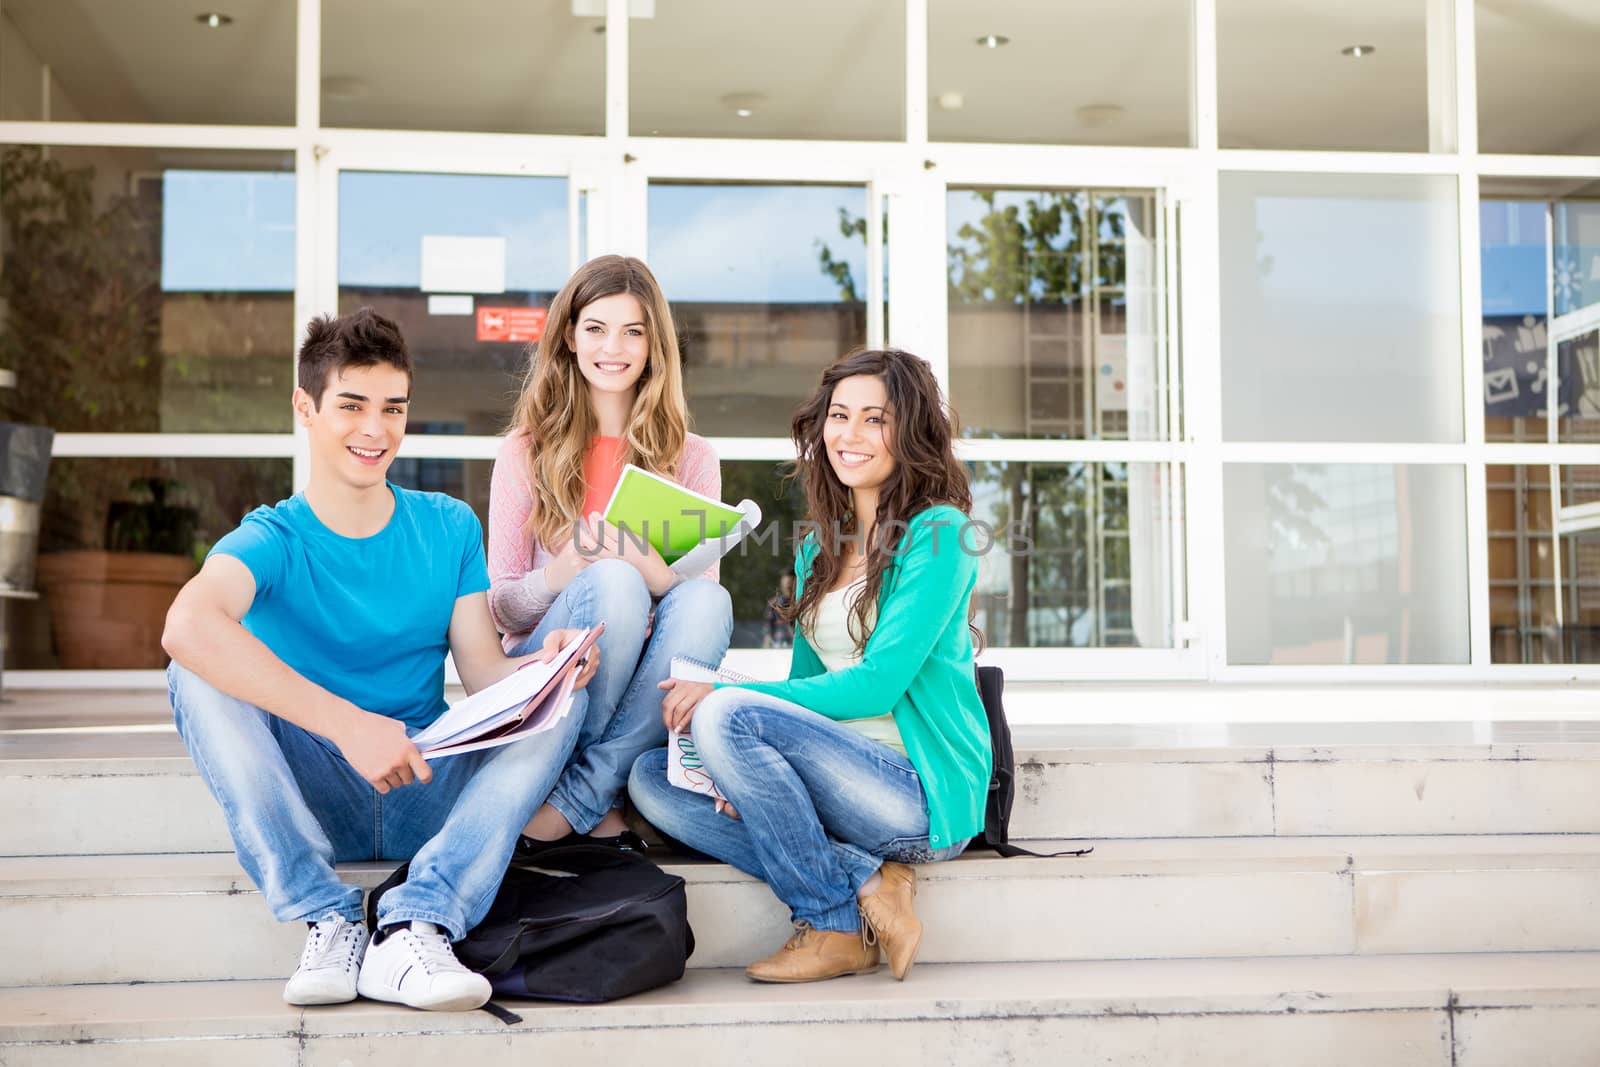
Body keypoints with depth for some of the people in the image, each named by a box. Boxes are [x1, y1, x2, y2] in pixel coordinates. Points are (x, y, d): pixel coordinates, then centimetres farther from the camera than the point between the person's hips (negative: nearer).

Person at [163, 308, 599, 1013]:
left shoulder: (450, 528, 8)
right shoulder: (273, 540, -7)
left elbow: (482, 670, 0)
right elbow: (188, 626, -30)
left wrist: (544, 666, -25)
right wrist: (349, 724, -38)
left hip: (426, 794, 3)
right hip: (310, 800, -3)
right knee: (197, 676, -25)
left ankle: (413, 928, -33)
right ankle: (328, 920, -28)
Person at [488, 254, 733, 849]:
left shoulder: (691, 459, 9)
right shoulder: (526, 452, 5)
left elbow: (698, 591, 4)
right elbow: (501, 609, 3)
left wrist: (656, 574, -20)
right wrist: (563, 571, -21)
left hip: (649, 690, 2)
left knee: (709, 600, -30)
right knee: (612, 582, -32)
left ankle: (575, 799, -30)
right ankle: (603, 806, -21)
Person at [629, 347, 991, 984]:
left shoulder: (938, 533, -8)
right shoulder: (818, 549, 16)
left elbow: (877, 684, -16)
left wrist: (725, 695, -15)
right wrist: (746, 769, -5)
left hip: (924, 792, -8)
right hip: (842, 776, 8)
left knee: (726, 716, -26)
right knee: (652, 778, -5)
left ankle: (836, 924, -11)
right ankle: (867, 884, -13)